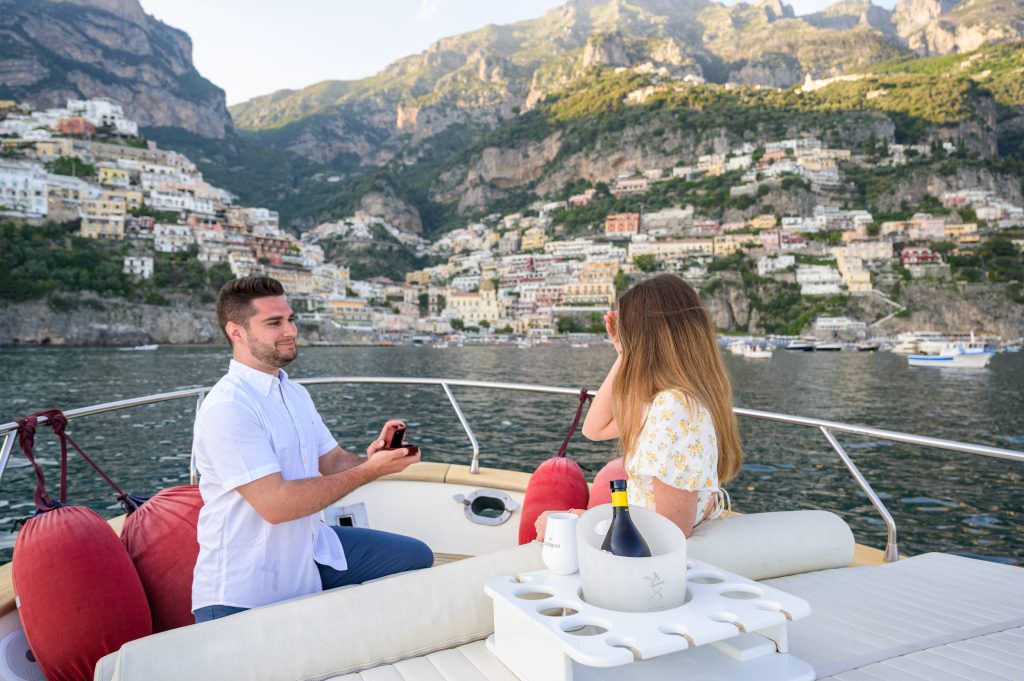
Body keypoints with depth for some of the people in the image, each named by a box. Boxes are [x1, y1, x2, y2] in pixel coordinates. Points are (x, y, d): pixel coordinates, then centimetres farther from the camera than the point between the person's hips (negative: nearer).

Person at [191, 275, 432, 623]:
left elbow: (333, 462, 8)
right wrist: (369, 471, -25)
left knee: (415, 556, 9)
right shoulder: (227, 408, -22)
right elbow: (275, 504, -28)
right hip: (246, 595, -8)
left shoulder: (296, 393, 9)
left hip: (311, 551, 8)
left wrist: (370, 457, -15)